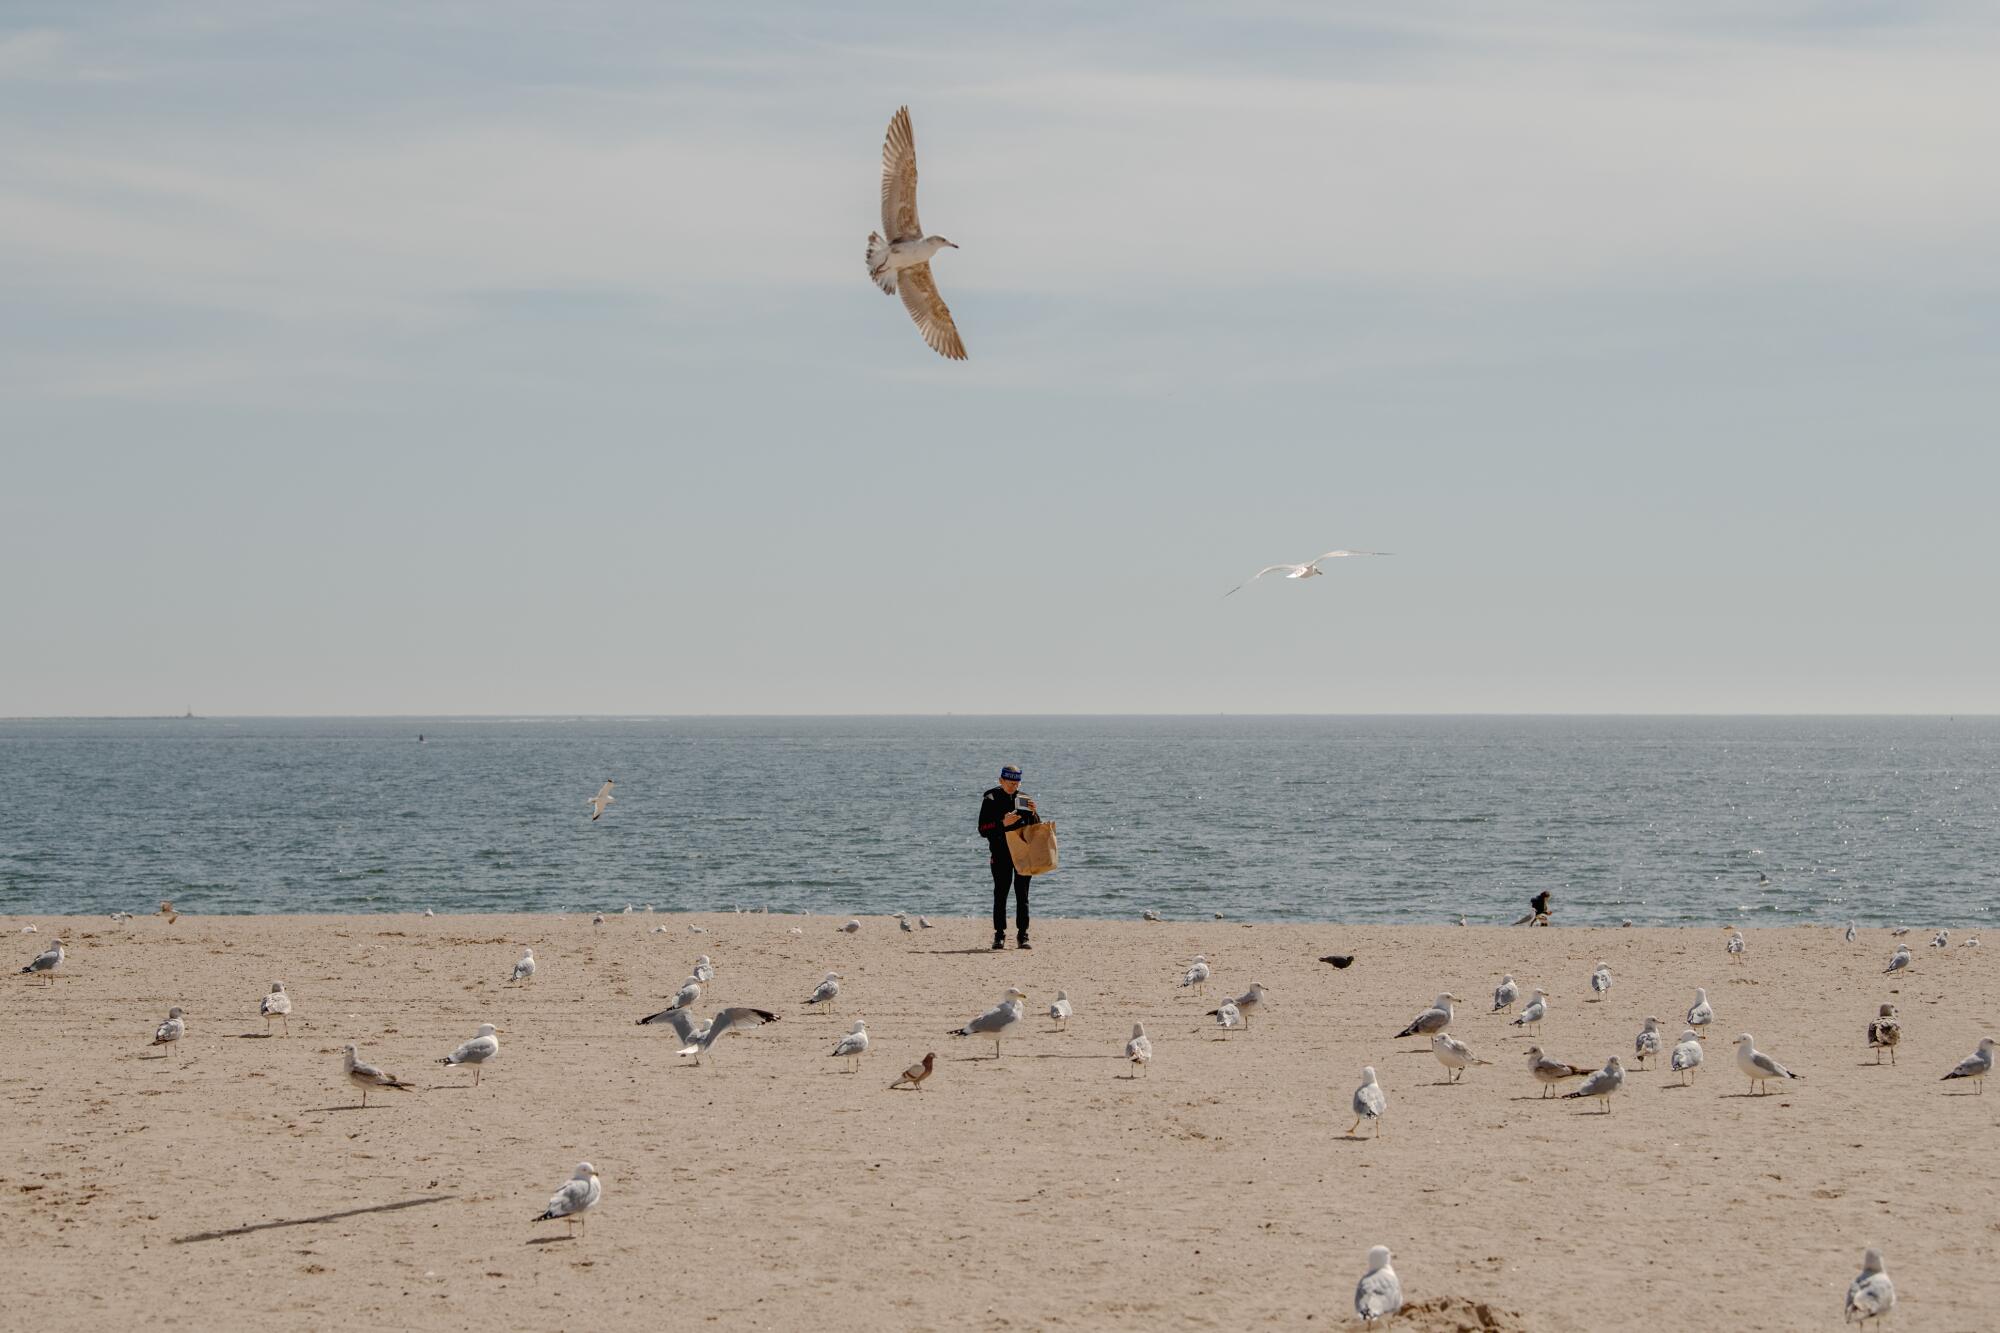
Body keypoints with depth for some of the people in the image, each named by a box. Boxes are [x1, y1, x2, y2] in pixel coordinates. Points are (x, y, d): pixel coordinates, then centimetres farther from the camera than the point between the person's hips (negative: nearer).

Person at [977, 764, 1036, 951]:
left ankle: (1022, 936, 3)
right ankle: (999, 936, 4)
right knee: (1000, 895, 0)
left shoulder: (1024, 800, 9)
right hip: (1001, 854, -2)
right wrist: (1003, 823, -22)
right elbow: (983, 830, -9)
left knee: (1022, 896, 1)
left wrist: (1032, 814, -9)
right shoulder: (991, 800, 0)